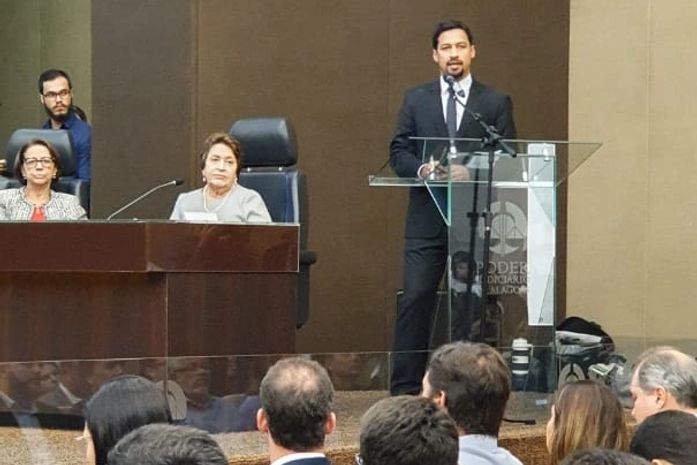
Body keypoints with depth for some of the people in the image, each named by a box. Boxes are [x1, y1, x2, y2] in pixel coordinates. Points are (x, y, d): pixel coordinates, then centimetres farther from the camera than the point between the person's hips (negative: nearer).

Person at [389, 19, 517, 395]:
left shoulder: (496, 104, 7)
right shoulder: (416, 100, 10)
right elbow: (398, 153, 7)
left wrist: (472, 173, -15)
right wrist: (423, 169, -13)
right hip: (426, 219, 0)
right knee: (415, 300, -6)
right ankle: (405, 389, -4)